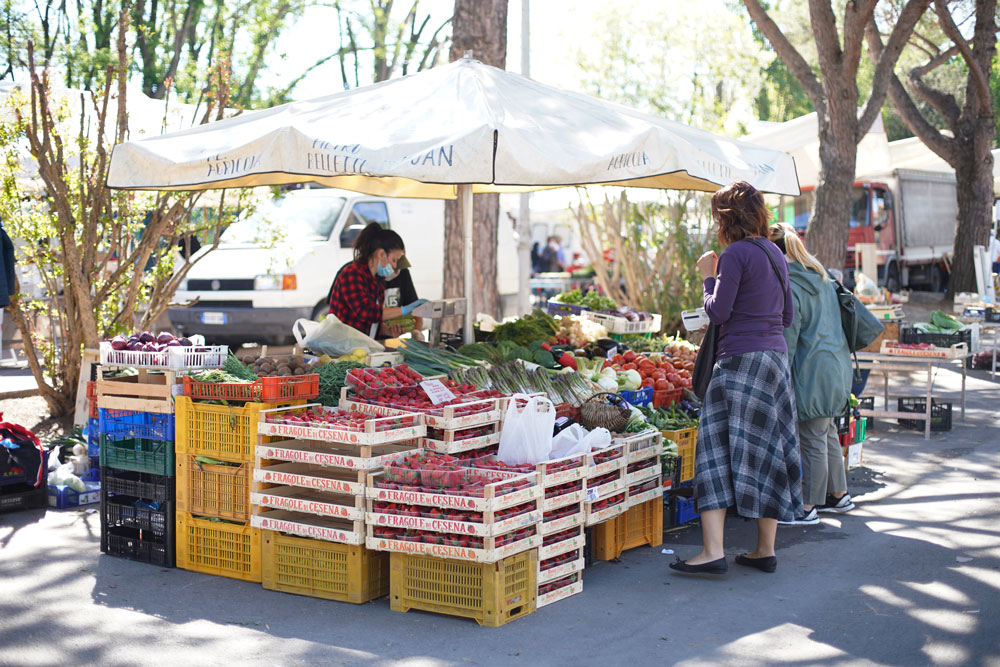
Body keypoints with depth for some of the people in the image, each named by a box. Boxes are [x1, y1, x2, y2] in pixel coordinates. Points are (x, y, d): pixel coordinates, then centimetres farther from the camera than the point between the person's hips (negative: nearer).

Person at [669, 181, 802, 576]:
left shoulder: (735, 254, -11)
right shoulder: (776, 254, 14)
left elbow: (718, 312, -12)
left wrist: (709, 276, 2)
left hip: (741, 361, -8)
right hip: (777, 356, 8)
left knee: (718, 450, -6)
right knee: (767, 453, 11)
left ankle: (713, 552, -11)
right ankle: (765, 551, 16)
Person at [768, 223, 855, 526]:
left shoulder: (788, 287, -17)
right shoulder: (821, 276, 10)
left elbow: (787, 340, -17)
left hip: (813, 371, -9)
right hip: (836, 365, 9)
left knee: (812, 440, -2)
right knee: (827, 433, 20)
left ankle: (807, 507, 5)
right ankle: (839, 495, 31)